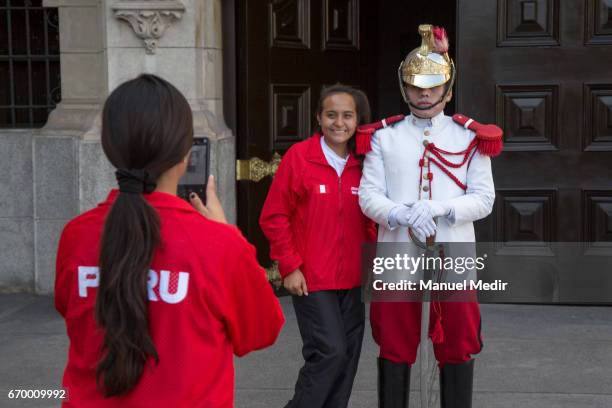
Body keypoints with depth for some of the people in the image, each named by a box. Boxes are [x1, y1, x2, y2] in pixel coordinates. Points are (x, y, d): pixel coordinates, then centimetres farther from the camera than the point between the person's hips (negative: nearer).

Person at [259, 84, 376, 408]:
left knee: (349, 356, 9)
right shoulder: (299, 156, -7)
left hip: (352, 280, 5)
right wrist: (289, 266, -8)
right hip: (311, 280, -5)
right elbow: (274, 217, -5)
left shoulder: (363, 163, 5)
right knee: (329, 352, -11)